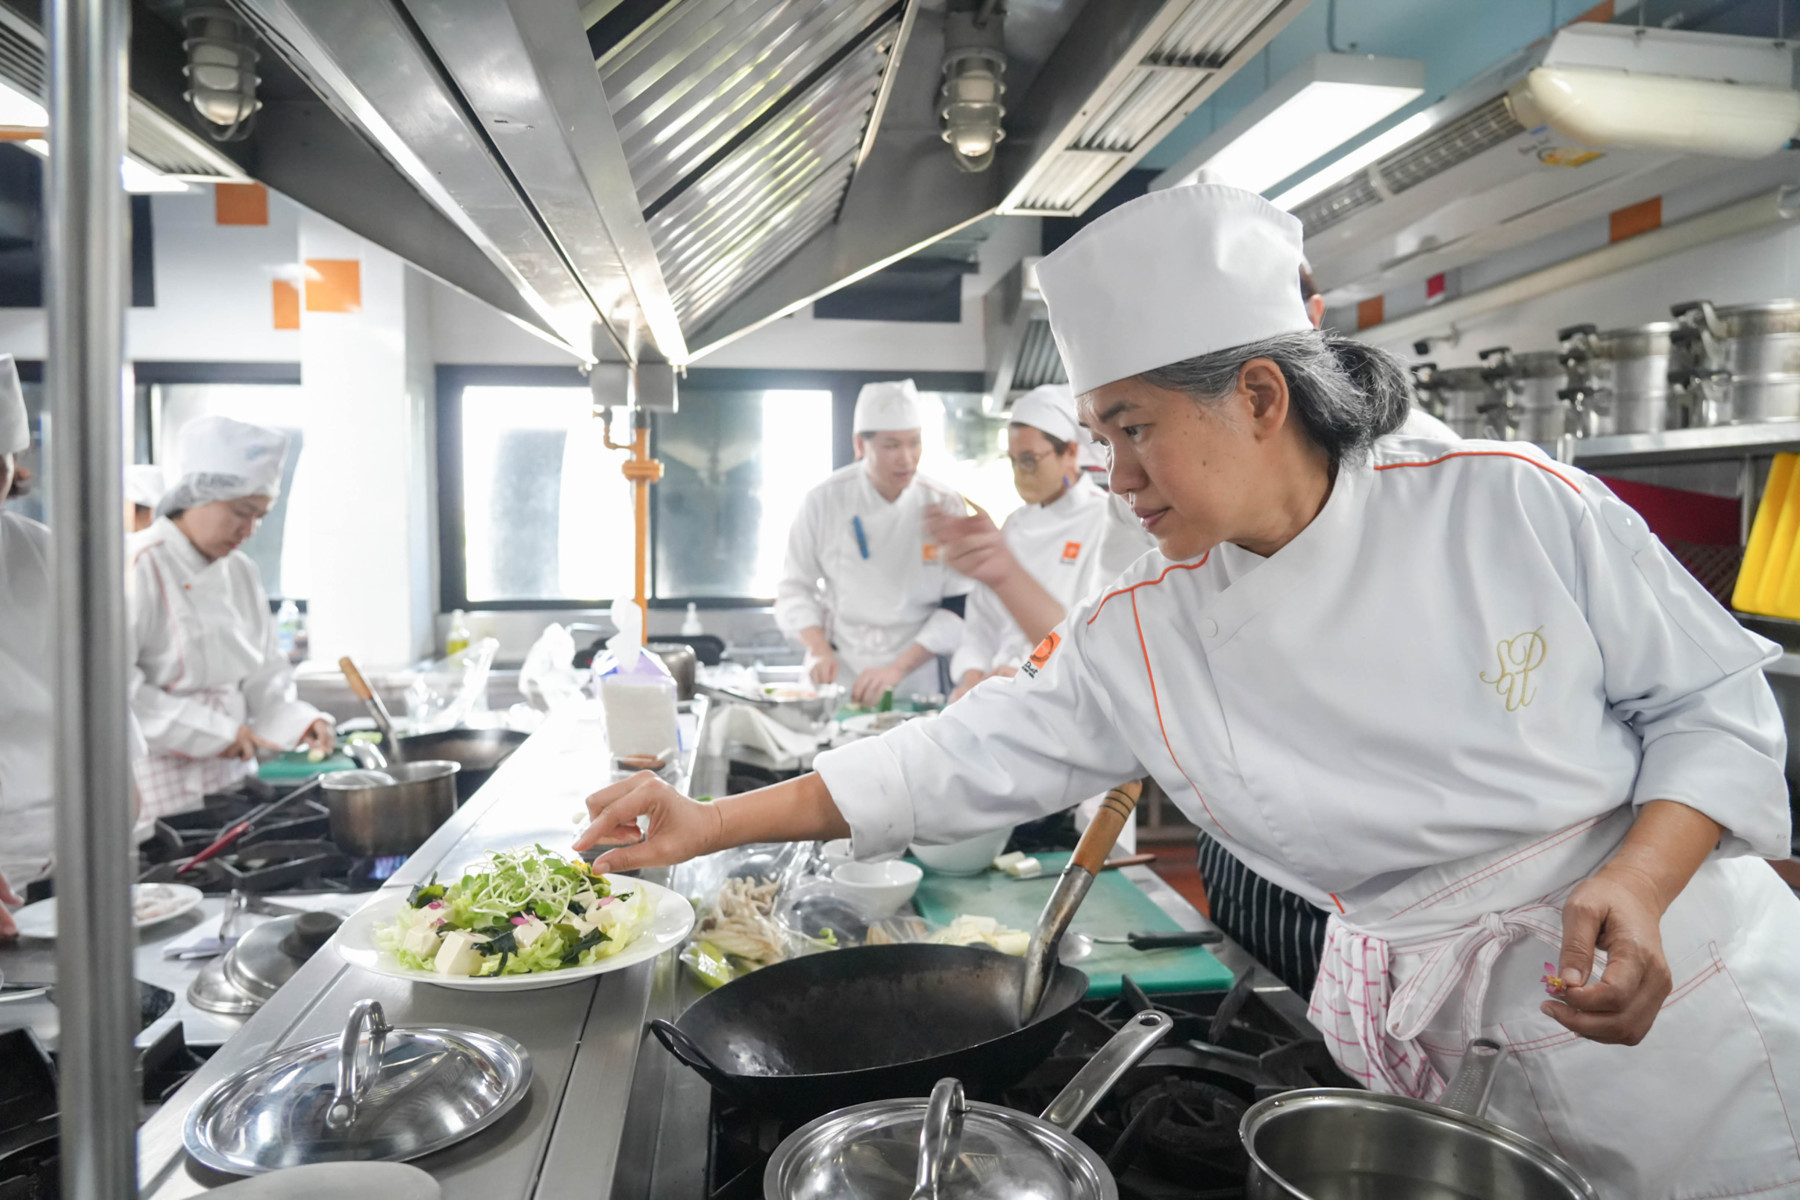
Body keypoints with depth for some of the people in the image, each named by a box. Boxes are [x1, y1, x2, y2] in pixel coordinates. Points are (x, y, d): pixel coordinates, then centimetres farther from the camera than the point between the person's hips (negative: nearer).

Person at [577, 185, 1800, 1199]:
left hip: (1685, 985, -1)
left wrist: (1638, 884, -24)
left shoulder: (1507, 503, -17)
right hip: (1428, 1033, 1)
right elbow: (966, 757, -10)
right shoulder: (1141, 643, -11)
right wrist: (713, 823, -12)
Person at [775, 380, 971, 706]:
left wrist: (897, 669, -14)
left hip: (917, 682, -1)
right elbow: (795, 589, 6)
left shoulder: (944, 506, -4)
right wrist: (819, 650, -10)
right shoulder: (824, 501, -2)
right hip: (836, 676, 1)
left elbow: (959, 606, -5)